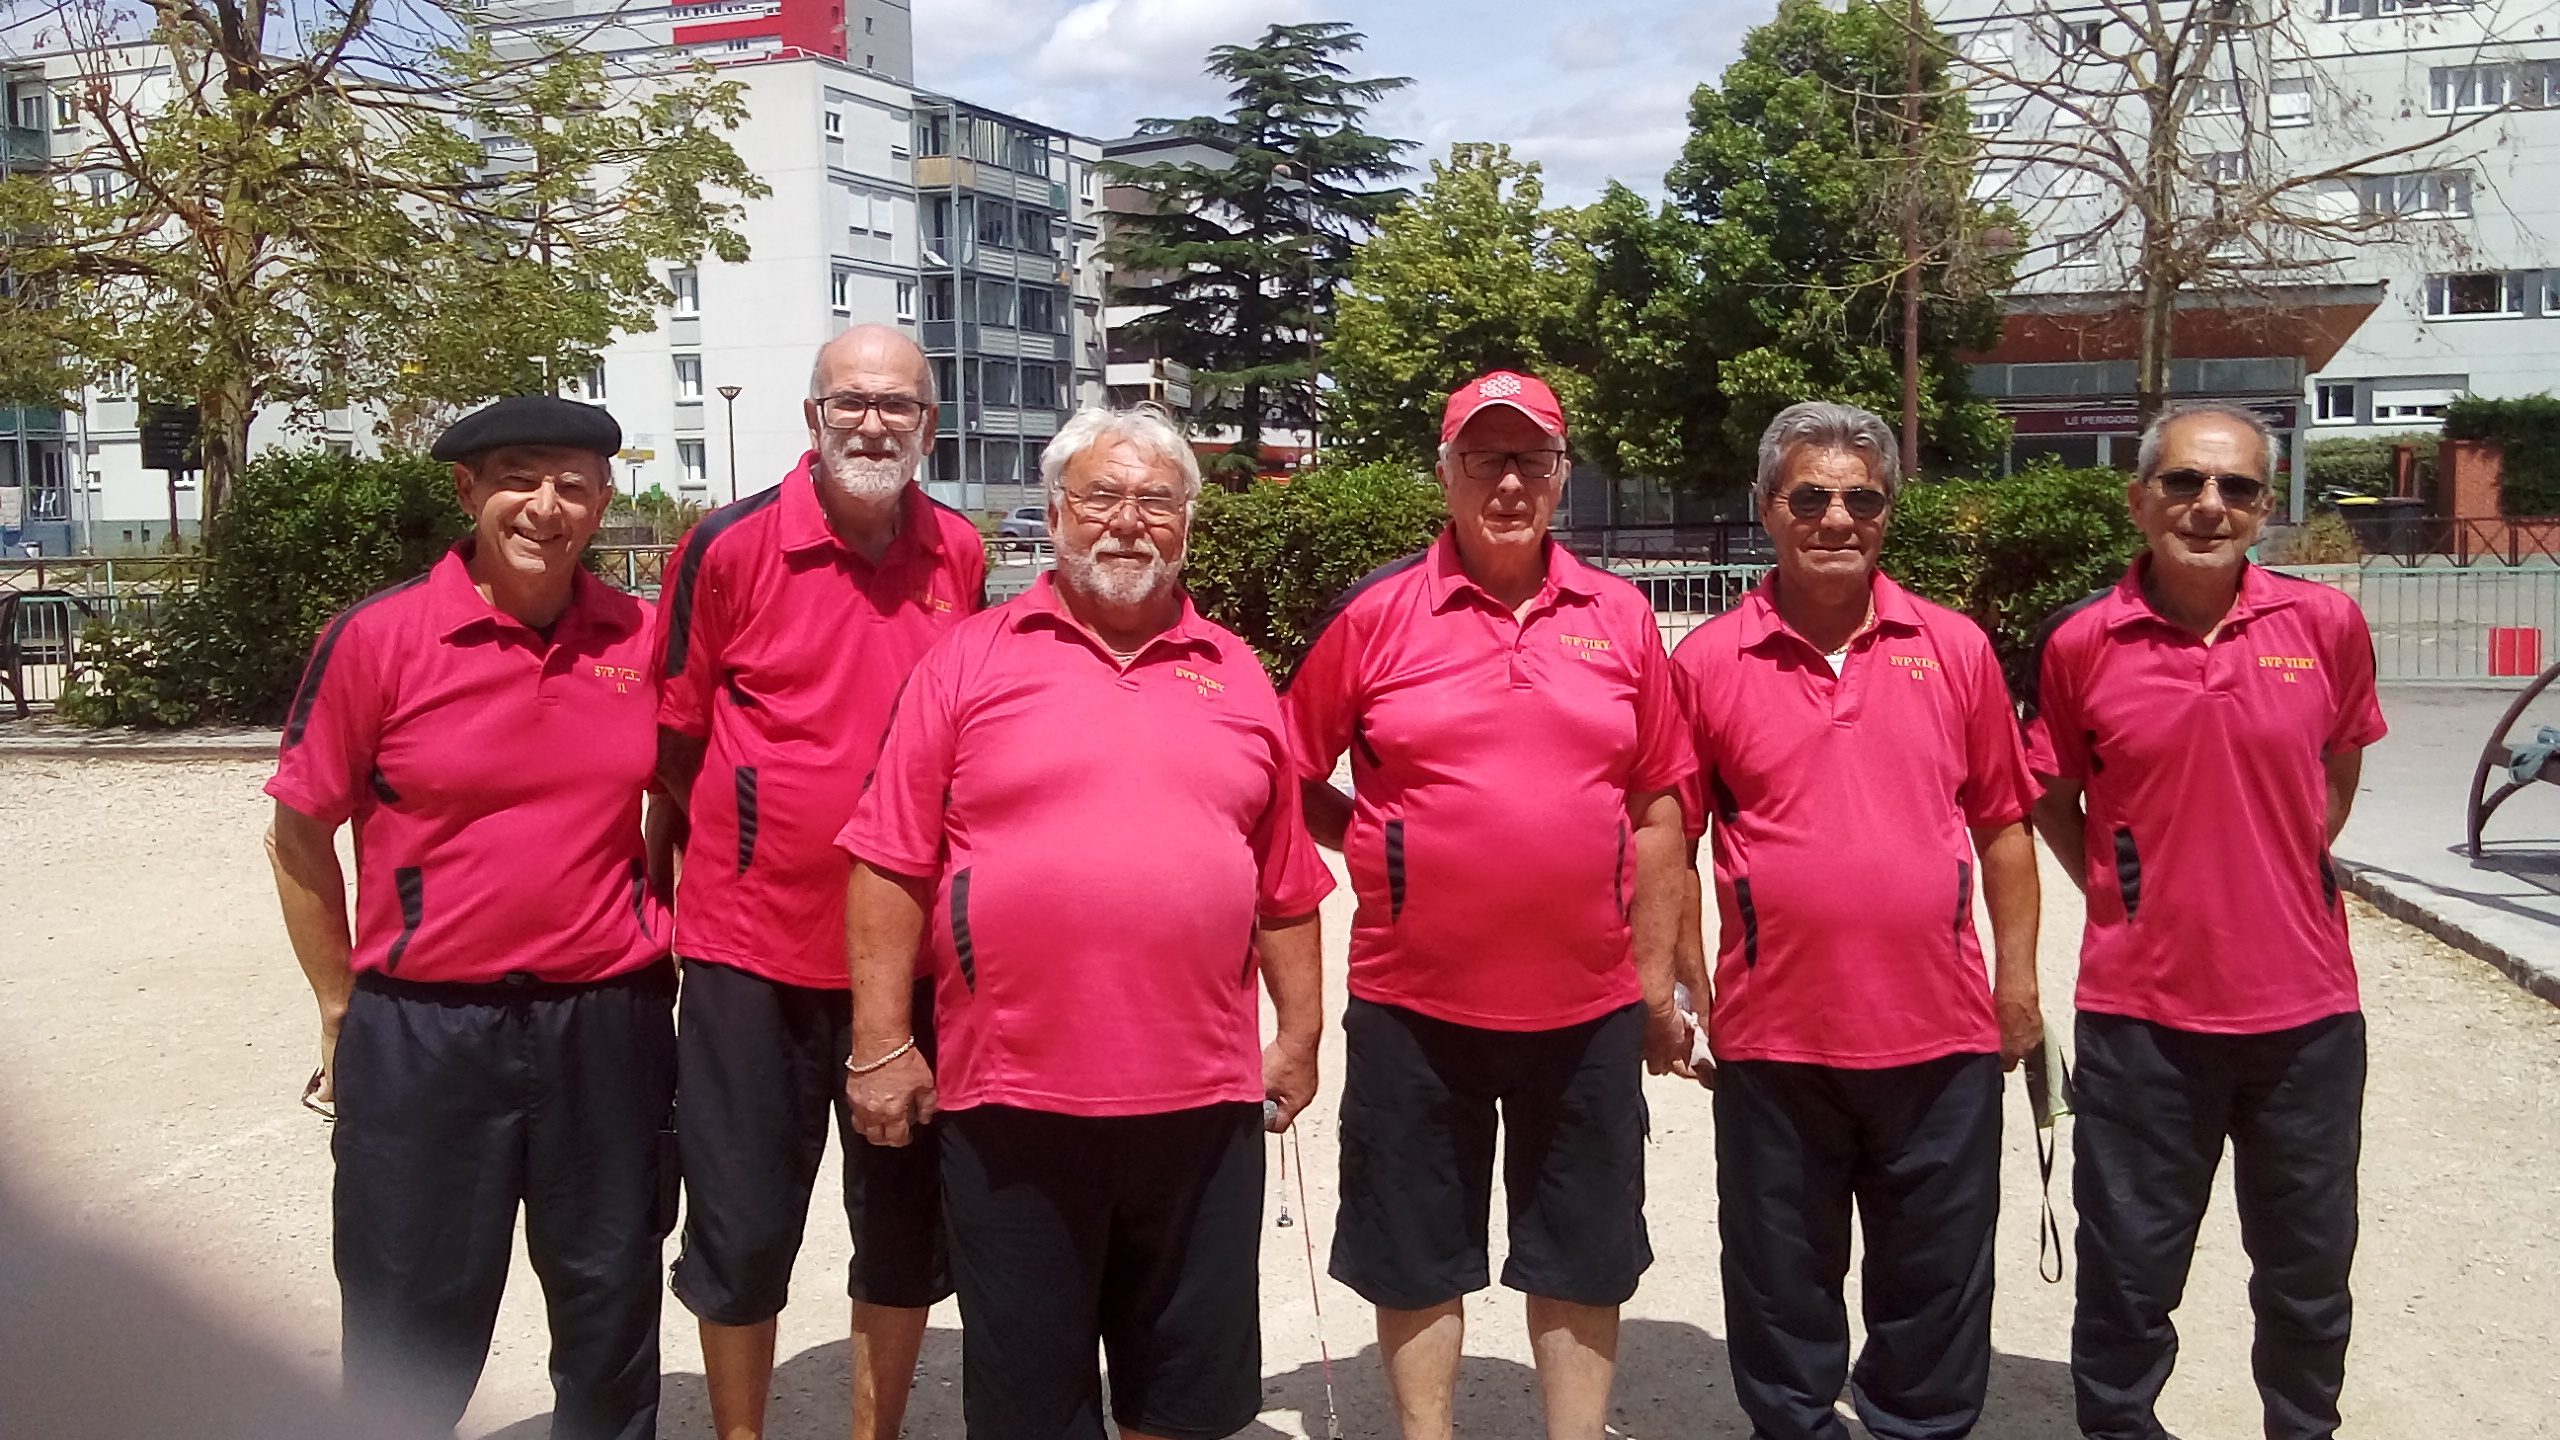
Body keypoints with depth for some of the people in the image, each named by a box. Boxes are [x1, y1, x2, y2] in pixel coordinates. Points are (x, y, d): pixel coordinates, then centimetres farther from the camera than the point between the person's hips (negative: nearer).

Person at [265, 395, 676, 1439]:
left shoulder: (641, 640, 0)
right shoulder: (377, 638, -8)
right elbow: (299, 838, 0)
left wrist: (667, 959, 10)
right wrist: (344, 1012, 2)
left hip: (610, 1028, 2)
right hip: (424, 1034, -2)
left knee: (611, 1315, 17)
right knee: (413, 1338, 11)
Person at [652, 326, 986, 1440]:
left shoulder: (960, 555, 2)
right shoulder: (732, 545, -8)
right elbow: (674, 739, 1)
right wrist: (745, 845, 3)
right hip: (754, 943, -3)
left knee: (907, 1224, 14)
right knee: (742, 1224, 9)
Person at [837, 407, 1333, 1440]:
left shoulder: (1236, 676, 9)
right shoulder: (972, 658, 1)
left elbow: (1285, 883, 13)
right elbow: (892, 863, -1)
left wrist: (1299, 1033, 12)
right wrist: (881, 1044, -5)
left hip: (1204, 1098, 2)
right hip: (1010, 1095, -2)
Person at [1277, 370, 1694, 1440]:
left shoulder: (1621, 616, 3)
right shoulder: (1375, 612, -3)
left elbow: (1656, 807, 7)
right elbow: (1290, 779, 4)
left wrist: (1655, 981, 7)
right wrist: (1382, 849, -4)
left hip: (1589, 1008, 2)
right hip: (1413, 1003, -1)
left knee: (1583, 1261, 14)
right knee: (1418, 1260, 12)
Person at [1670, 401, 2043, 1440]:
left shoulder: (1956, 649, 3)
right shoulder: (1708, 661, -2)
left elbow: (2001, 824, 8)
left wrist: (2017, 980, 7)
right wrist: (1693, 986, -1)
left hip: (1941, 1037, 2)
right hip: (1773, 1036, -1)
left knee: (1937, 1277, 15)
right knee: (1782, 1284, 13)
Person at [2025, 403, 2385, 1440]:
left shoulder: (2327, 625, -1)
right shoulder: (2081, 643, -6)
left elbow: (2338, 768, 15)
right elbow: (2051, 800, 7)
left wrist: (2291, 880, 9)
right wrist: (2126, 898, -1)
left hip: (2306, 1004, 2)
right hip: (2142, 1007, -2)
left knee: (2309, 1266, 18)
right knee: (2130, 1270, 10)